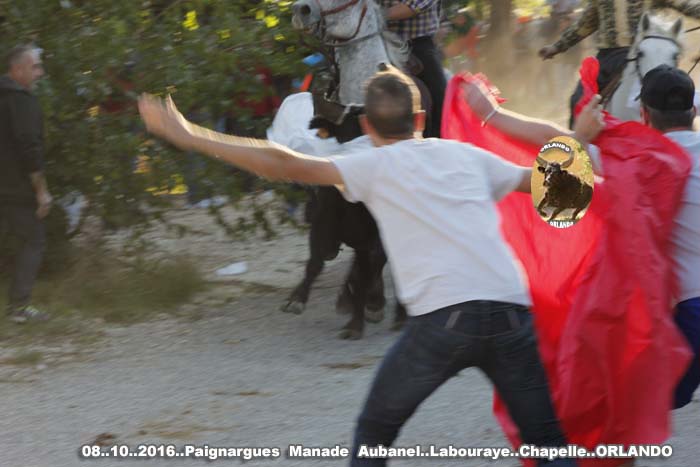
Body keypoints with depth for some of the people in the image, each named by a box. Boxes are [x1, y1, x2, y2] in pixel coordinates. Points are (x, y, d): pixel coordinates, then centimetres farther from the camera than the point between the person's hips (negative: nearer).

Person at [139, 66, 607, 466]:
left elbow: (284, 164, 4)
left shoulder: (375, 166, 12)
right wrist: (580, 140, 54)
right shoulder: (465, 155, 23)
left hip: (443, 317, -3)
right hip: (511, 309, 3)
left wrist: (189, 136, 7)